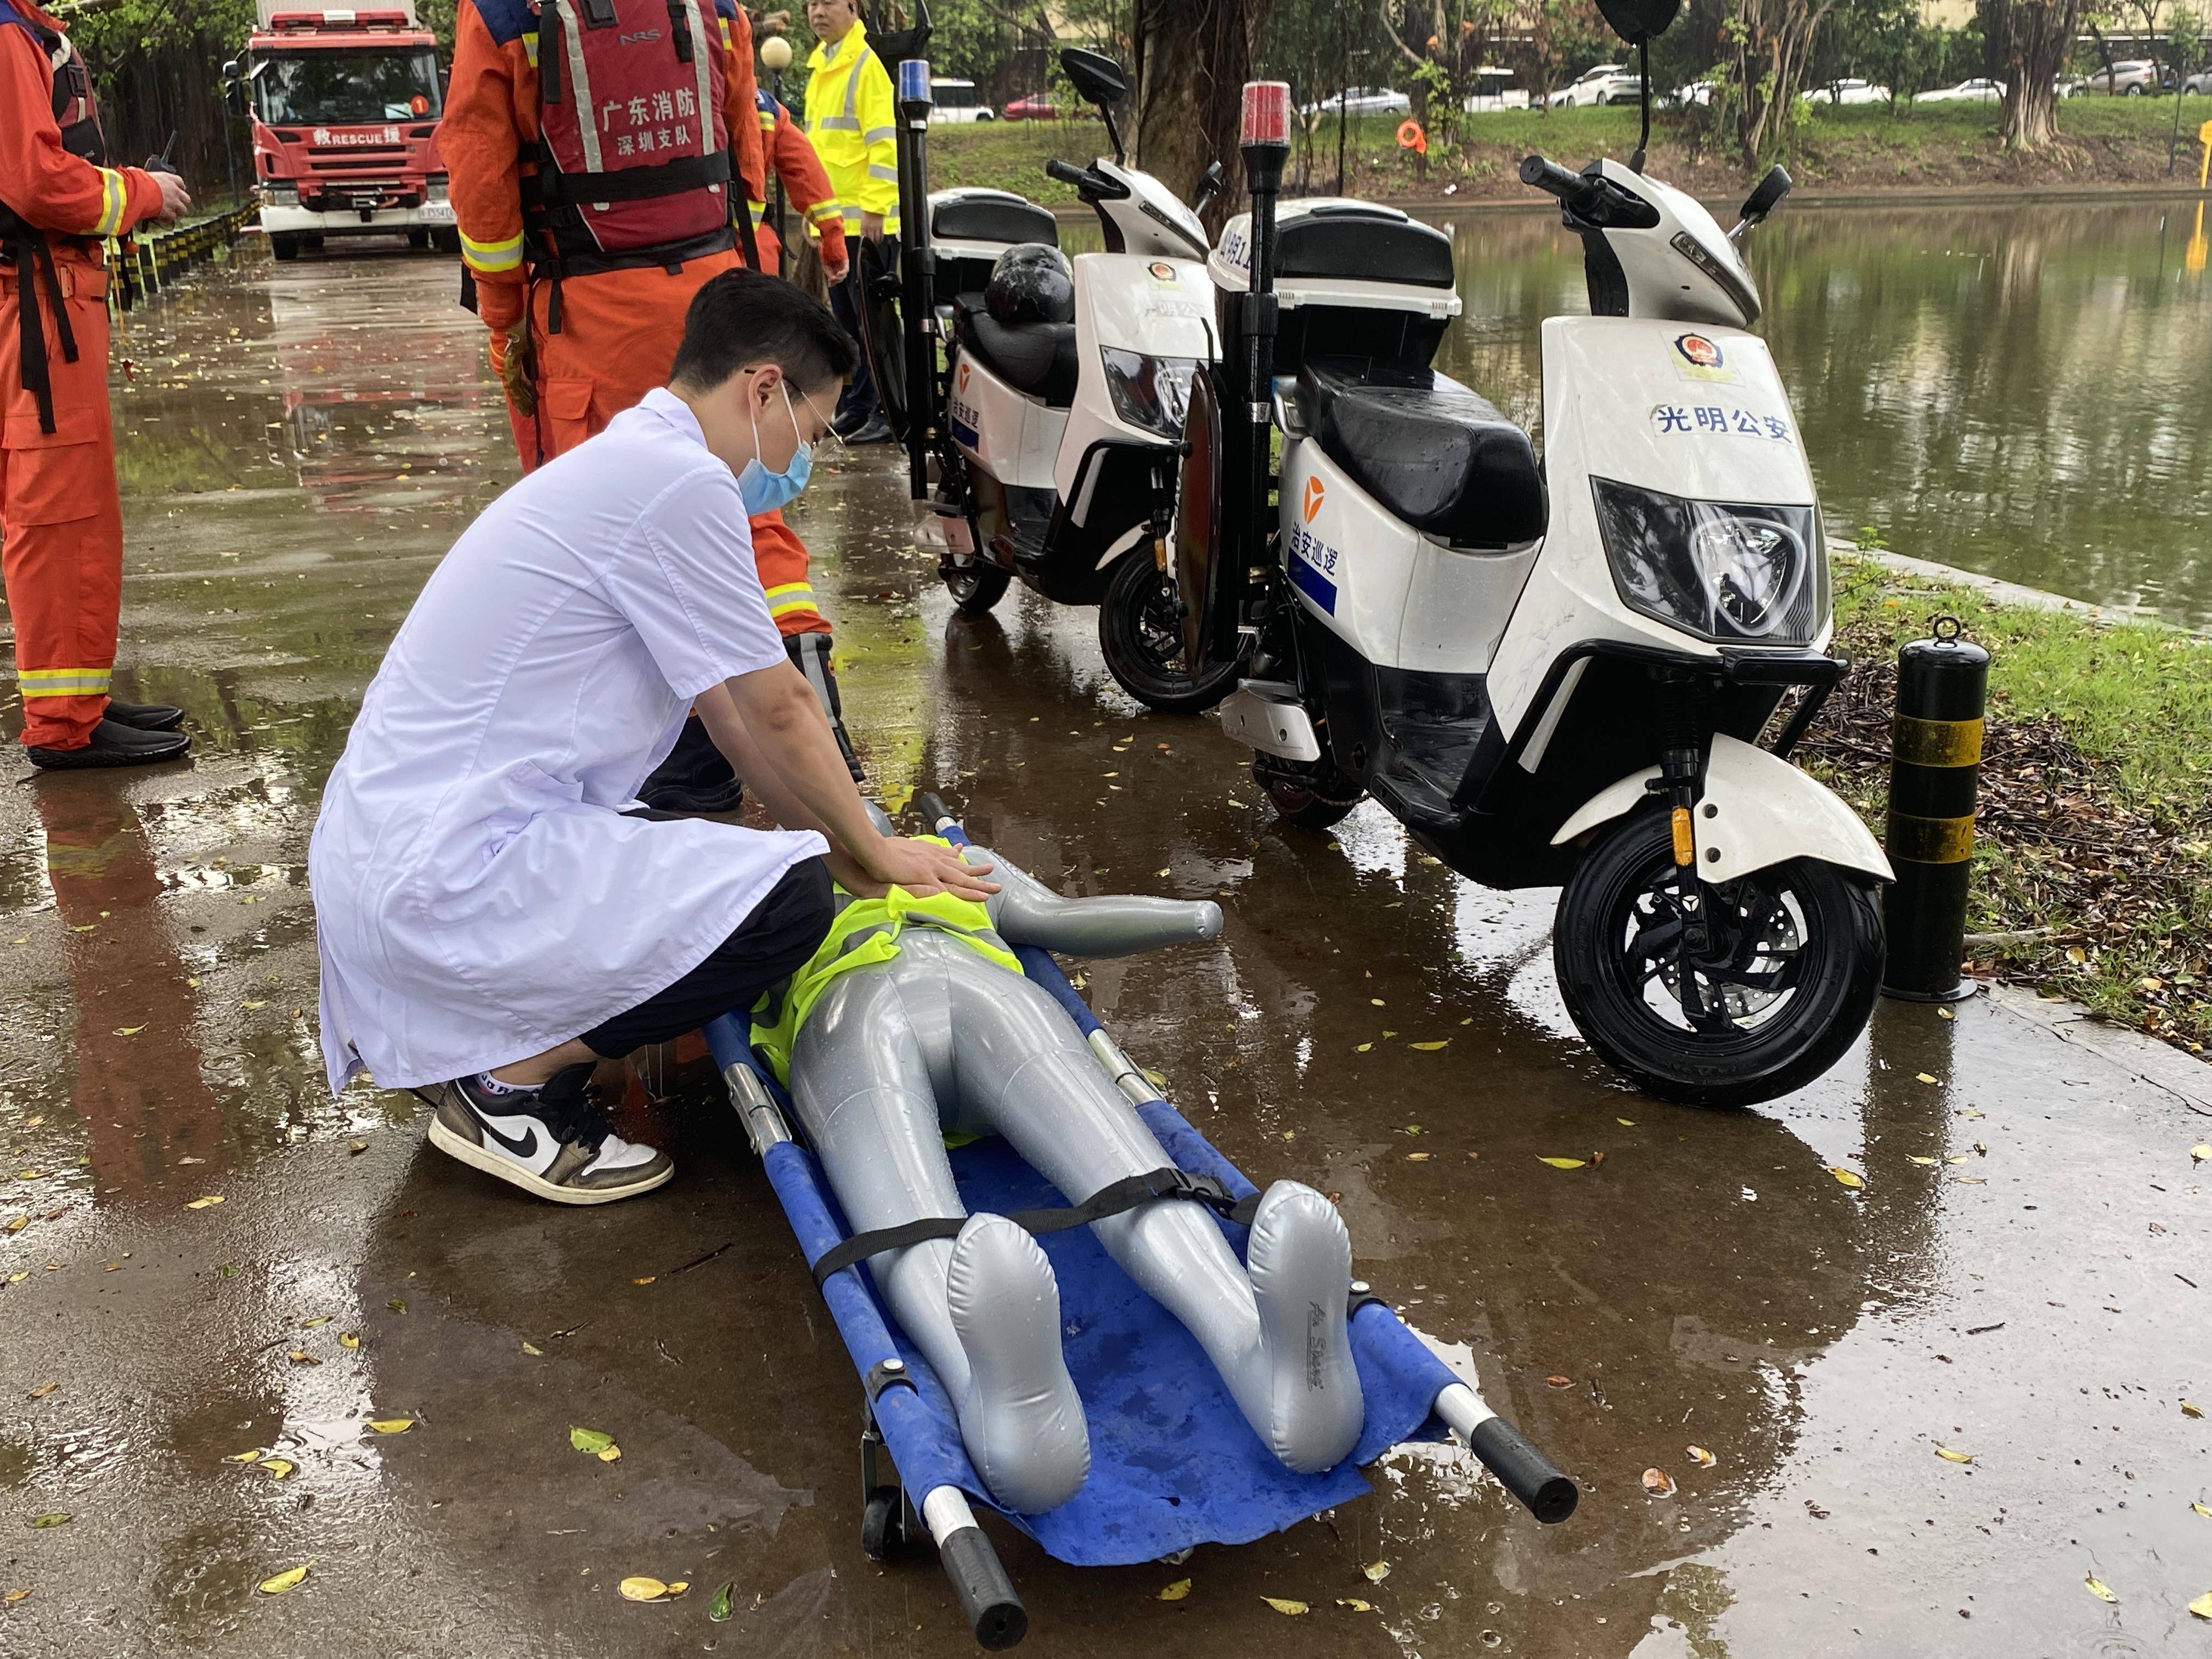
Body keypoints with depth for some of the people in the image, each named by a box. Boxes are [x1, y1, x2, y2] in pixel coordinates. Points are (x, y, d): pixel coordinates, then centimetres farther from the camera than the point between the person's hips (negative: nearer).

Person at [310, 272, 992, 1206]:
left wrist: (834, 840, 22)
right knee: (788, 897, -17)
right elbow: (778, 714, -9)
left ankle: (463, 1042, 13)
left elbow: (732, 710, 20)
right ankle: (508, 1083, -4)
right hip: (447, 875, -10)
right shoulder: (682, 483, -16)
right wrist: (871, 856, 6)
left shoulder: (629, 463, 15)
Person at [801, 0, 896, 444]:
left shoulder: (868, 64, -9)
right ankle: (855, 407, 22)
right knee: (846, 319, 14)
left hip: (865, 219, -9)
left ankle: (889, 414, -2)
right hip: (830, 218, 9)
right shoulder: (819, 67, 16)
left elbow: (885, 141, -16)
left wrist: (875, 206, -21)